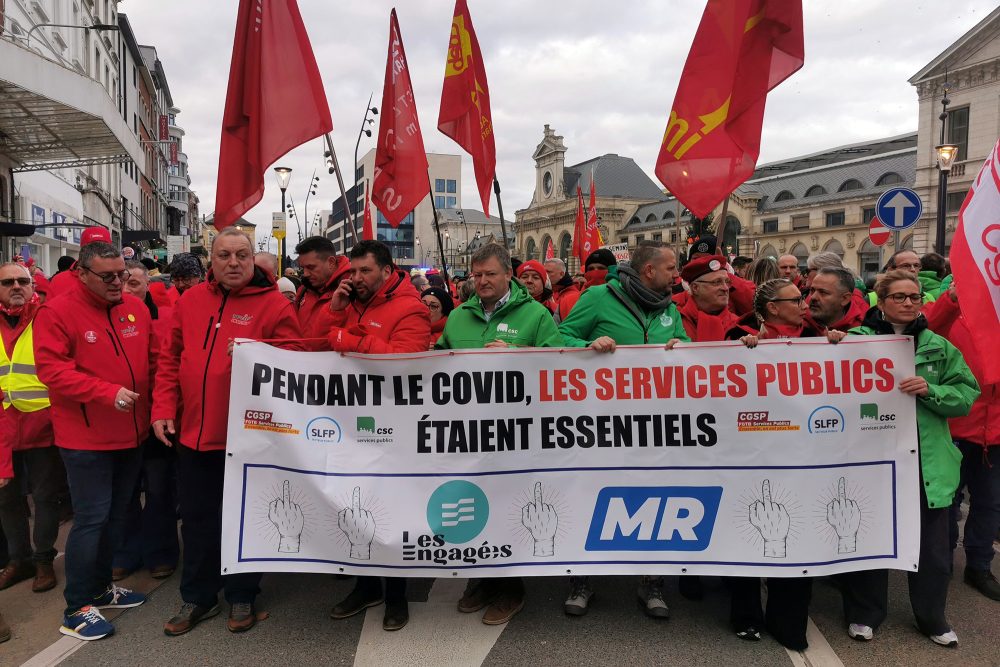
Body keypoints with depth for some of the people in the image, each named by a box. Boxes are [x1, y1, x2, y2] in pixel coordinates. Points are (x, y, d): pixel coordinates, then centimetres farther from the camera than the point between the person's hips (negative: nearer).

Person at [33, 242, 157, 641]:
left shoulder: (136, 308, 6)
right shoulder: (57, 313, -10)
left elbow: (154, 360, 13)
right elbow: (52, 370, -17)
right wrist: (108, 393, -26)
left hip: (131, 434, 6)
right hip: (86, 439, -6)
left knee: (116, 514, 16)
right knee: (92, 518, -3)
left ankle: (101, 586, 33)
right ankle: (77, 609, 11)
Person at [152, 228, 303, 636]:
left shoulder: (273, 305, -7)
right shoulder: (190, 301, 7)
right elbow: (170, 360, 9)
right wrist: (163, 410, 3)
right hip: (193, 432, 4)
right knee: (197, 518, 15)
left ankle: (242, 596, 29)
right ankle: (198, 597, 32)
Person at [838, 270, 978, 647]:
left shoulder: (939, 346, 6)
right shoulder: (858, 339, -3)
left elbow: (966, 394, 2)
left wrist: (929, 390, -14)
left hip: (927, 459, 3)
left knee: (932, 542, 13)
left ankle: (932, 616, 34)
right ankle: (865, 613, 28)